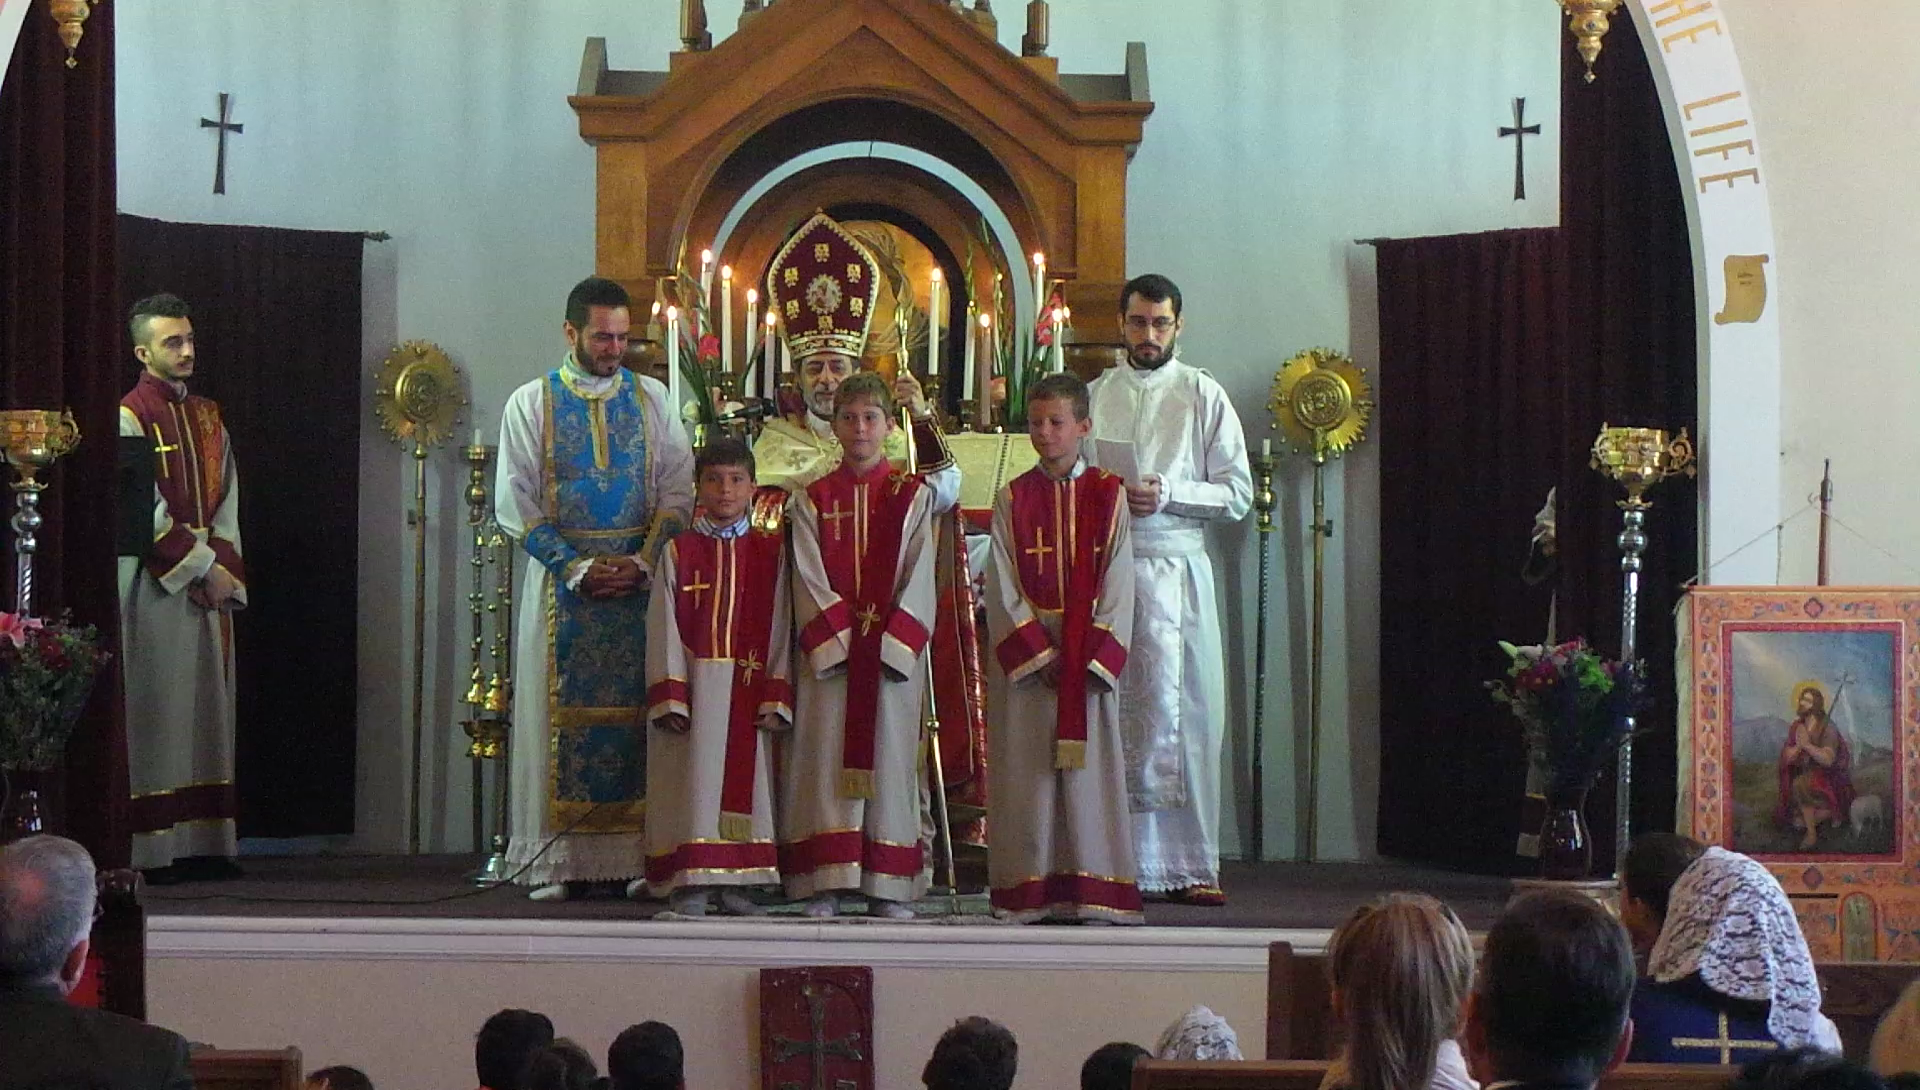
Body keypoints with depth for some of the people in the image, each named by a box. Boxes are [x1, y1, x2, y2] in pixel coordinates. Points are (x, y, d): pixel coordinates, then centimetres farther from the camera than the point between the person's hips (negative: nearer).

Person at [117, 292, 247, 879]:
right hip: (156, 582, -7)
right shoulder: (130, 417, -6)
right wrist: (200, 566, -13)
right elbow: (146, 511, -13)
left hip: (211, 580, 7)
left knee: (208, 708, 6)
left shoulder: (208, 417, 15)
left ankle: (205, 841, 9)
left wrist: (223, 566, -1)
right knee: (158, 710, -7)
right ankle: (153, 848, -5)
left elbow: (228, 500, 13)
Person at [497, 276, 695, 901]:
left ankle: (640, 853, 0)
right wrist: (578, 567, -11)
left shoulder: (651, 398, 9)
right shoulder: (530, 403, 4)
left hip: (641, 575, 1)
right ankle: (555, 860, -1)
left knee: (638, 707, -2)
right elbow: (515, 503, -2)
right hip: (561, 578, -1)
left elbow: (678, 489, 3)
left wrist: (643, 561, -11)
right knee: (562, 710, -3)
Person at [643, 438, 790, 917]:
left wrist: (775, 697, -5)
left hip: (749, 690, 1)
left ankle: (737, 884, 8)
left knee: (745, 777, 1)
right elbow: (665, 628, 2)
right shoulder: (679, 552, 7)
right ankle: (691, 887, -2)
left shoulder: (770, 552, 8)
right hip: (695, 685, -1)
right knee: (696, 776, -4)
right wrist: (670, 696, -8)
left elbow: (780, 628, 4)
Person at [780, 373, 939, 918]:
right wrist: (837, 638, -12)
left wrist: (887, 642, -12)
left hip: (894, 651, 0)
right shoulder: (811, 500, 9)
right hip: (827, 650, 0)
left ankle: (889, 886, 3)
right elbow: (810, 580, 1)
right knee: (826, 760, -3)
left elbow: (918, 578, 0)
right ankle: (824, 885, -1)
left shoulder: (913, 496, 7)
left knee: (888, 758, 0)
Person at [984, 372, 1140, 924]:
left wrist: (1091, 655, -11)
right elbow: (1003, 587, 0)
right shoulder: (1013, 499, 6)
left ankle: (1092, 892, 2)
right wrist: (1038, 652, -11)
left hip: (1090, 657, 0)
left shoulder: (1109, 496, 5)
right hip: (1024, 657, 0)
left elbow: (1116, 586, 0)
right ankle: (1030, 893, 2)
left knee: (1088, 769, -1)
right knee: (1027, 771, -1)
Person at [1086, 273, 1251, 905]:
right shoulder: (1096, 395, 13)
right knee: (1112, 714, -1)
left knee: (1184, 714, -4)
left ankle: (1189, 862, 0)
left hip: (1178, 568, -1)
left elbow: (1238, 494, 3)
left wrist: (1169, 492, -11)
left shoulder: (1204, 397, 6)